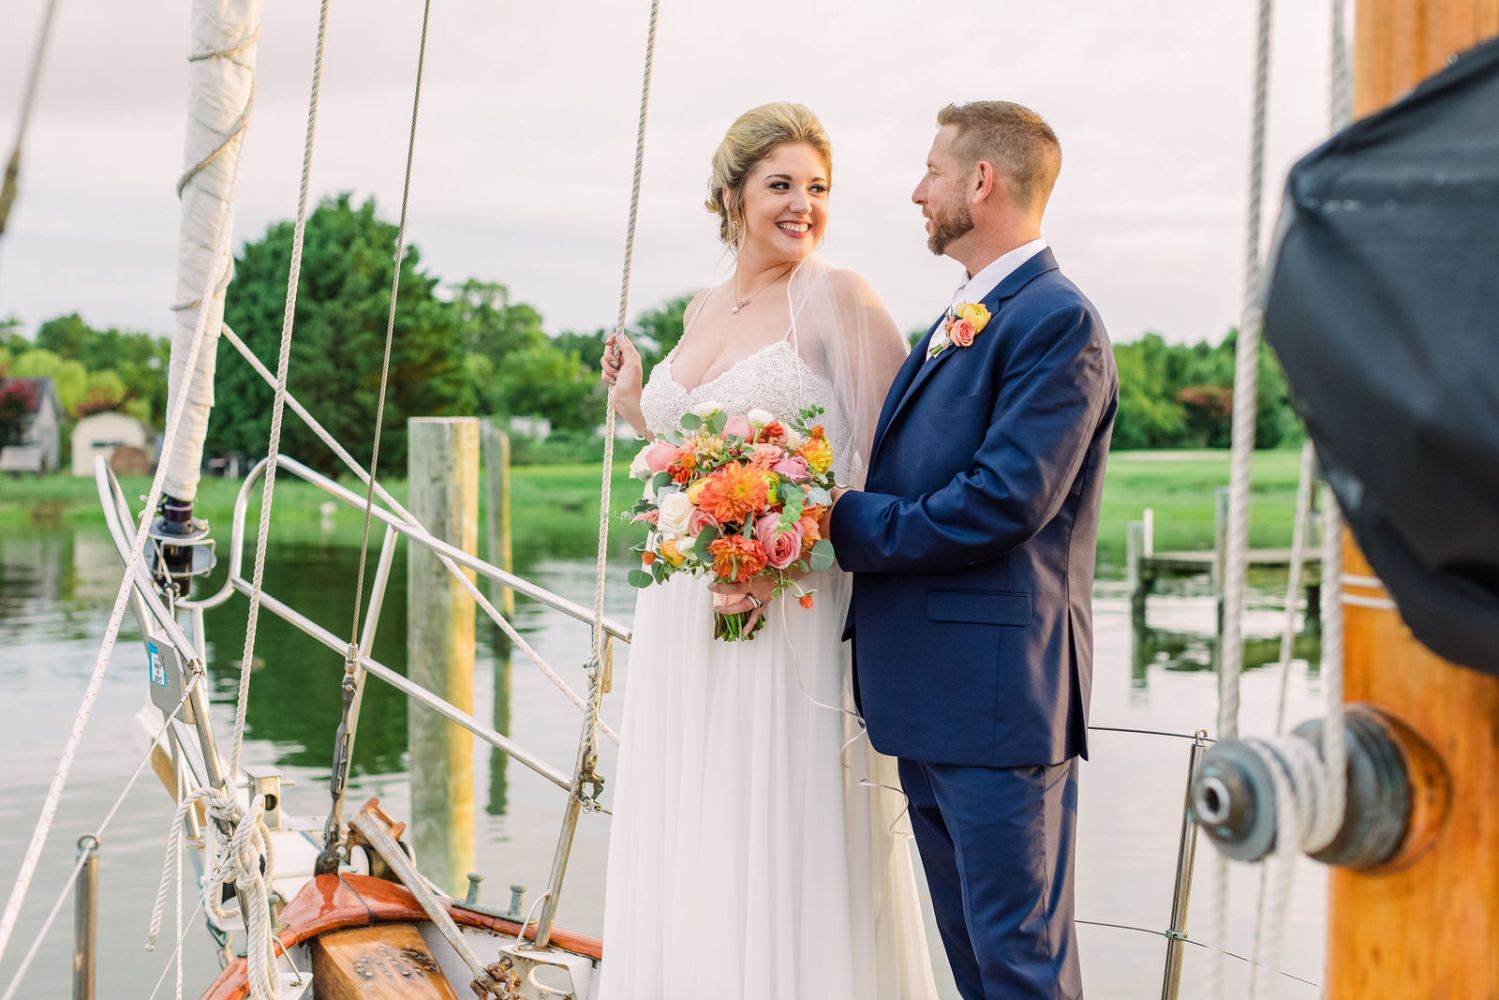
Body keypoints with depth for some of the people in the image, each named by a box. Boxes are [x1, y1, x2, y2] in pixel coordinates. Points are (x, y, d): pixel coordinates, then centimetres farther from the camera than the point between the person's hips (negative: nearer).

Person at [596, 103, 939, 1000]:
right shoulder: (704, 309, 14)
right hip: (686, 618, 7)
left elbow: (890, 470, -13)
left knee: (787, 865, -1)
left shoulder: (838, 300, -7)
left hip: (797, 621, -7)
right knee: (690, 853, 13)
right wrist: (638, 410, 13)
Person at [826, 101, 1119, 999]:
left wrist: (841, 521, -13)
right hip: (928, 695, 10)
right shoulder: (959, 321, 18)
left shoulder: (1058, 321, -12)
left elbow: (1001, 503, -21)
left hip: (999, 696, -9)